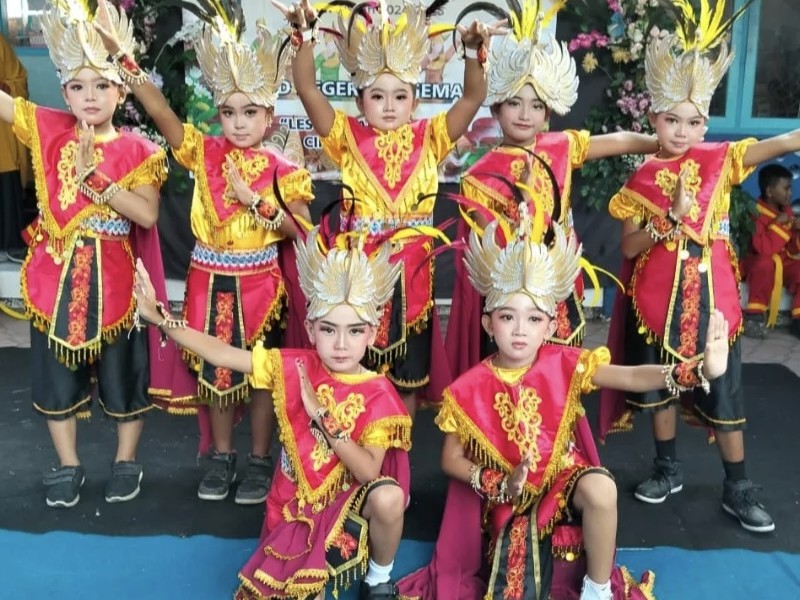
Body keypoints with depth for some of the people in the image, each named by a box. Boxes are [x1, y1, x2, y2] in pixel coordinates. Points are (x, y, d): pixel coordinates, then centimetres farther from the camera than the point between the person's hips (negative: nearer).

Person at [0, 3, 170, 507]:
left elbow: (147, 215, -16)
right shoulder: (49, 130, 2)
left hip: (111, 278, -2)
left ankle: (126, 461, 28)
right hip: (55, 273, 3)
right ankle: (68, 466, 29)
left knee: (121, 372, 9)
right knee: (56, 372, 12)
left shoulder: (136, 151, -6)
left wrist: (93, 175, -20)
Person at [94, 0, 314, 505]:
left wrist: (251, 199, -20)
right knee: (213, 370, 12)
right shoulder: (204, 152, -1)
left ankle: (261, 460, 23)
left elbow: (301, 230, -13)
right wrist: (123, 57, -20)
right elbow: (161, 111, -12)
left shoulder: (281, 170, -5)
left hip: (257, 283, -2)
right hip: (209, 280, 3)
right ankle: (222, 457, 29)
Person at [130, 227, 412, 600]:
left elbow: (369, 472, -24)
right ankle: (313, 567, 24)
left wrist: (322, 417, -30)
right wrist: (159, 319, -16)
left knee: (389, 498, -34)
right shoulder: (294, 368, -9)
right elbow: (223, 355, -9)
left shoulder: (378, 395, -16)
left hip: (349, 501, -2)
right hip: (296, 506, 2)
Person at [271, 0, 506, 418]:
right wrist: (307, 36, -19)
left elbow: (473, 97, -3)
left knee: (407, 372, 12)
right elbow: (307, 89, -7)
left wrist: (473, 52, -19)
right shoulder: (349, 138, 2)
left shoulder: (428, 138, 5)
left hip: (410, 270, 1)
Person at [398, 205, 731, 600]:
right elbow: (451, 459, -4)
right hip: (508, 495, -1)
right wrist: (500, 485, -20)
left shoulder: (564, 365, -10)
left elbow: (631, 377, -21)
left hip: (565, 477, 1)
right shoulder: (471, 389, -12)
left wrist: (700, 370, -37)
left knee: (602, 489, -32)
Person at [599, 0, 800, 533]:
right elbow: (628, 247, -5)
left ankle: (739, 488, 20)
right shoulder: (643, 179, -1)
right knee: (659, 386, 12)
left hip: (711, 297, 0)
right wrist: (671, 218, -19)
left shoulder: (719, 161, -1)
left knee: (723, 393, 7)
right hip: (657, 299, 1)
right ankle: (668, 468, 31)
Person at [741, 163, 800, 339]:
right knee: (765, 263, -39)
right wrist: (779, 224, -24)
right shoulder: (757, 213, -17)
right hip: (757, 264, -6)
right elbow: (764, 248, -31)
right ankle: (754, 314, -27)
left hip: (784, 263, 6)